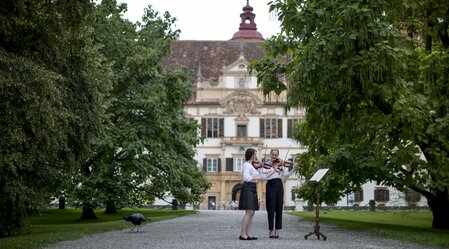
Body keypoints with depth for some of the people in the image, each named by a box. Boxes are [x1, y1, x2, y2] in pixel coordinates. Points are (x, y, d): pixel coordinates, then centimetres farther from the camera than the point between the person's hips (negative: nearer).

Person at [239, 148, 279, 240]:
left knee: (251, 213, 7)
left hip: (252, 190, 10)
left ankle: (248, 234, 9)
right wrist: (257, 177, -16)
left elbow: (263, 176, 21)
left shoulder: (253, 166, 18)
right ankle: (242, 235, -12)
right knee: (249, 212, -13)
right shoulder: (247, 165, -11)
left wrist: (274, 171, 18)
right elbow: (246, 177, -26)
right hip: (248, 189, -10)